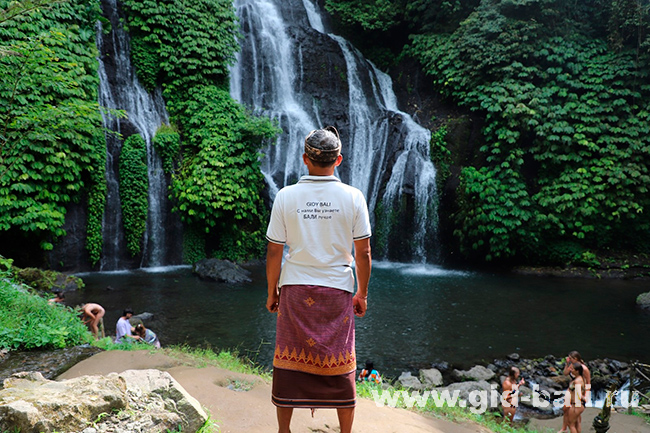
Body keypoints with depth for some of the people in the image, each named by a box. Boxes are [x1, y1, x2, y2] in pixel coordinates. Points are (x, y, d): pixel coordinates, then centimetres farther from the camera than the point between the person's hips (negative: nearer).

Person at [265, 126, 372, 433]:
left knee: (289, 362, 12)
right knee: (339, 366, 11)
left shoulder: (286, 196, -5)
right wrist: (362, 294, 8)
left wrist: (272, 292, 9)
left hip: (295, 291, 0)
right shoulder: (353, 197, -6)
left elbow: (274, 251, -3)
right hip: (337, 291, 0)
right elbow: (363, 253, -4)